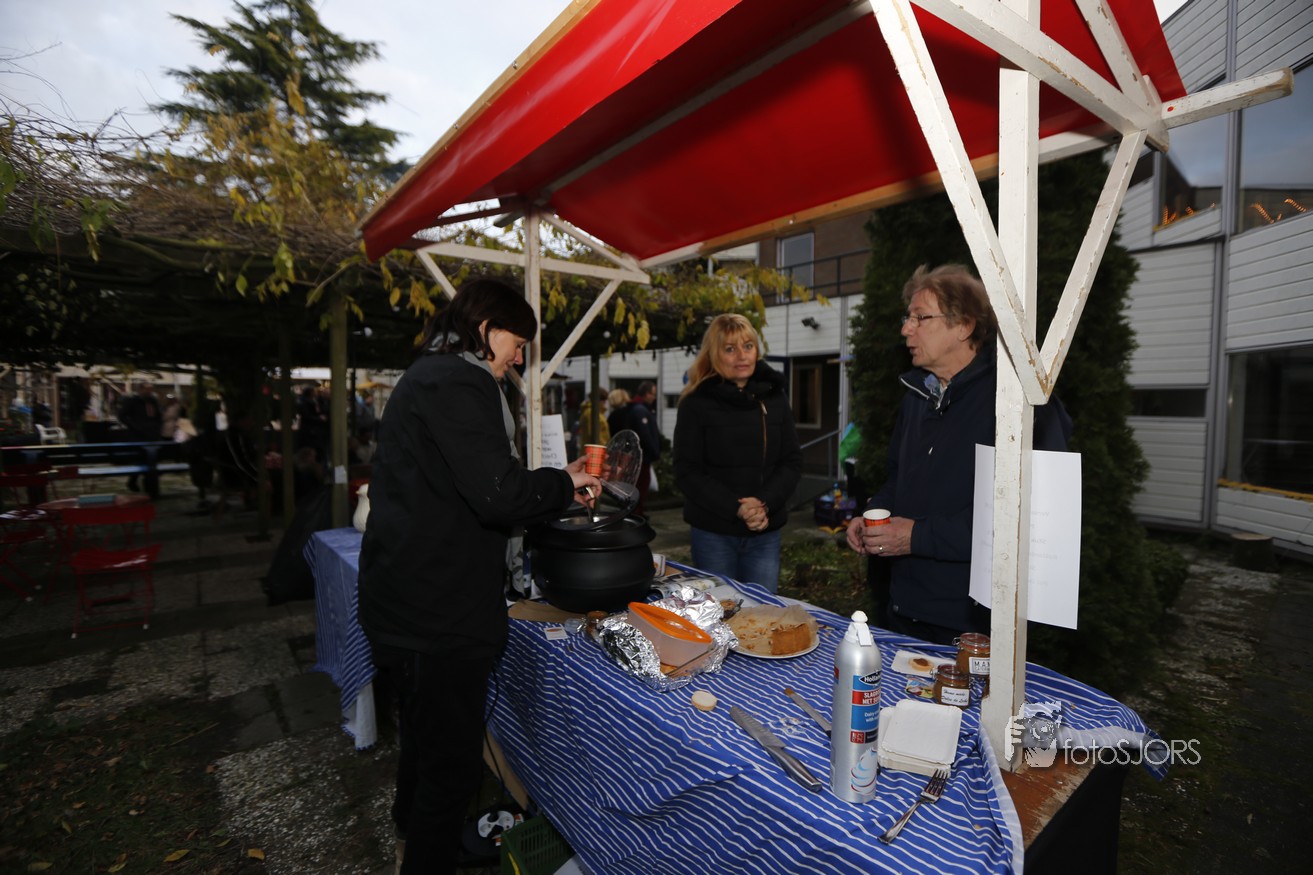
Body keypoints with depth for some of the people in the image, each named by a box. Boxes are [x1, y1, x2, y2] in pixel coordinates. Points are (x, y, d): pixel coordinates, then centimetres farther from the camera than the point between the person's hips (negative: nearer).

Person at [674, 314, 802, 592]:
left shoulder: (774, 397, 6)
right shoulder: (697, 403, -5)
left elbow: (792, 462, 4)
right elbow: (687, 472, -8)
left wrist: (764, 504, -13)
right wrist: (736, 508, -18)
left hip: (765, 532, 3)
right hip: (713, 533, -3)